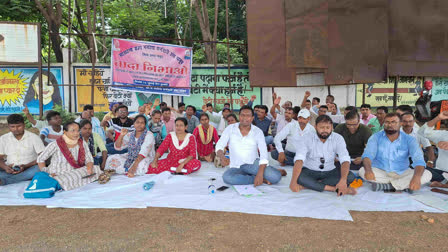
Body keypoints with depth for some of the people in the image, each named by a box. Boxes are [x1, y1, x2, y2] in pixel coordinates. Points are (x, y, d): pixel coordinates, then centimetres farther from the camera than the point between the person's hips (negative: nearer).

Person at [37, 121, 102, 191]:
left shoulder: (82, 144, 2)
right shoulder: (55, 145, -8)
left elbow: (89, 160, 1)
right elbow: (40, 159, 1)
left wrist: (89, 168, -21)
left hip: (74, 174, 3)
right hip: (57, 176, -3)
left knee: (96, 169, -19)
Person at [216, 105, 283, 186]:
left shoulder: (258, 131, -2)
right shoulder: (230, 128, 1)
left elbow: (264, 154, -11)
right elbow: (219, 146, -4)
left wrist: (260, 174, -27)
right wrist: (222, 157, -28)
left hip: (253, 164, -2)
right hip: (236, 167, 2)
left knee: (276, 177, -28)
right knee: (227, 177, -34)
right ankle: (259, 179, -17)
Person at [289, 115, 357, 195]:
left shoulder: (338, 138, -9)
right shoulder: (307, 138, -14)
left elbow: (345, 160, -19)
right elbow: (299, 159, -28)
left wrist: (343, 180, -37)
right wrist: (293, 181, -42)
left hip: (329, 172, 3)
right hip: (309, 171, -2)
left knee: (350, 176, -23)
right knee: (299, 177, -34)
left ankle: (309, 185, -25)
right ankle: (335, 189, -27)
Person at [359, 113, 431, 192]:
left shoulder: (409, 140, -3)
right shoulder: (376, 137, -3)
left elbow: (418, 159, -17)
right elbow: (367, 155, -17)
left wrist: (417, 177, -39)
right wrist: (368, 170, -40)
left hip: (401, 174, 1)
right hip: (380, 172, 0)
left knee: (427, 174, -21)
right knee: (362, 171, -29)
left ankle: (384, 185, -24)